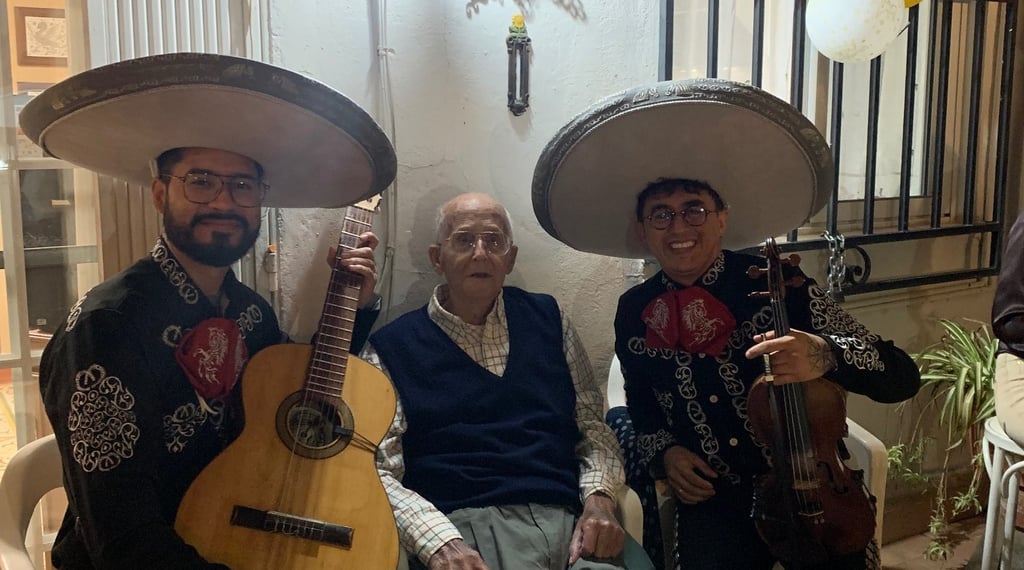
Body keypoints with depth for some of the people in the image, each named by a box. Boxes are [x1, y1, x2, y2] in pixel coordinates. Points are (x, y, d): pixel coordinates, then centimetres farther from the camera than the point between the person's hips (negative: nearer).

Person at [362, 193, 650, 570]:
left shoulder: (548, 320, 16)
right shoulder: (392, 347, 5)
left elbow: (592, 424, 16)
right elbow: (379, 471, -1)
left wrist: (599, 500, -1)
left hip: (570, 521, 3)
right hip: (464, 523, -3)